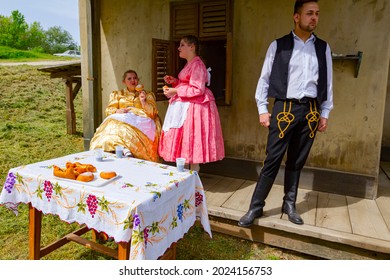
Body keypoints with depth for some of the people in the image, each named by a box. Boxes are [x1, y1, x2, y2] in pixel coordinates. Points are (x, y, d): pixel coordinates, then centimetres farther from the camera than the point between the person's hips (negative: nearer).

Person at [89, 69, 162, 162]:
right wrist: (117, 111, -6)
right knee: (113, 126, -34)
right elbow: (108, 110, 16)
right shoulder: (117, 94, 26)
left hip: (140, 119, -2)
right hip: (121, 118, 2)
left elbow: (153, 112, 11)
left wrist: (143, 102, -6)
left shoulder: (148, 94, 22)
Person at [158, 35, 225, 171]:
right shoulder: (189, 64, 18)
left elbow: (197, 89, -21)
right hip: (186, 106, 10)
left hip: (194, 107, -10)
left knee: (192, 140, -5)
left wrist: (175, 91, -17)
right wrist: (175, 82, 11)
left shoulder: (197, 64, -13)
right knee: (184, 140, 10)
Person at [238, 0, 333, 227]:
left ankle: (289, 204, 25)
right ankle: (256, 206, 8)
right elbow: (265, 78, 2)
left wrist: (325, 113, 8)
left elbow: (328, 82, 12)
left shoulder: (323, 48, 11)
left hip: (311, 111, 3)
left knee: (297, 161, 11)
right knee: (273, 159, -4)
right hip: (284, 109, -3)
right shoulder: (278, 46, 2)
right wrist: (263, 109, -3)